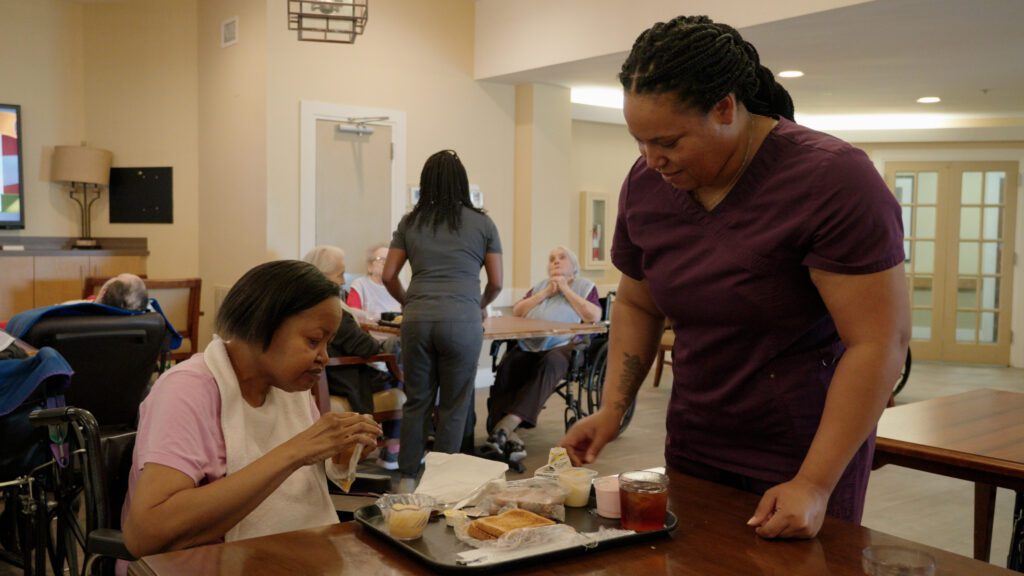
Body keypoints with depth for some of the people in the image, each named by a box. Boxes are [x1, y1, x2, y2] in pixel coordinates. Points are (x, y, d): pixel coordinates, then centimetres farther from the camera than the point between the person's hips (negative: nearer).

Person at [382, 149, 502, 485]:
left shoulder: (410, 223, 13)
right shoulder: (482, 224, 8)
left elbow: (388, 276, 13)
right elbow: (496, 283, 10)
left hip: (417, 320, 2)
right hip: (462, 321, -2)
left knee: (416, 400, 13)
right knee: (454, 406, 7)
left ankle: (407, 479, 18)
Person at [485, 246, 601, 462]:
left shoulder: (585, 286, 16)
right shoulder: (540, 285, 28)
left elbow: (594, 316, -3)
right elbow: (516, 312, 14)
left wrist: (566, 290, 2)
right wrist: (546, 293, 6)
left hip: (563, 346, -3)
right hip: (529, 345, 4)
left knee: (549, 363, -38)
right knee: (506, 367, -29)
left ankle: (507, 426, -45)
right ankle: (510, 437, -40)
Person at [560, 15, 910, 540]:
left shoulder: (833, 179, -21)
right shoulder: (646, 183, -4)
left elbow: (880, 342, -21)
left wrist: (815, 485, -23)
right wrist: (612, 408, -2)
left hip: (809, 457, -5)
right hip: (691, 451, 5)